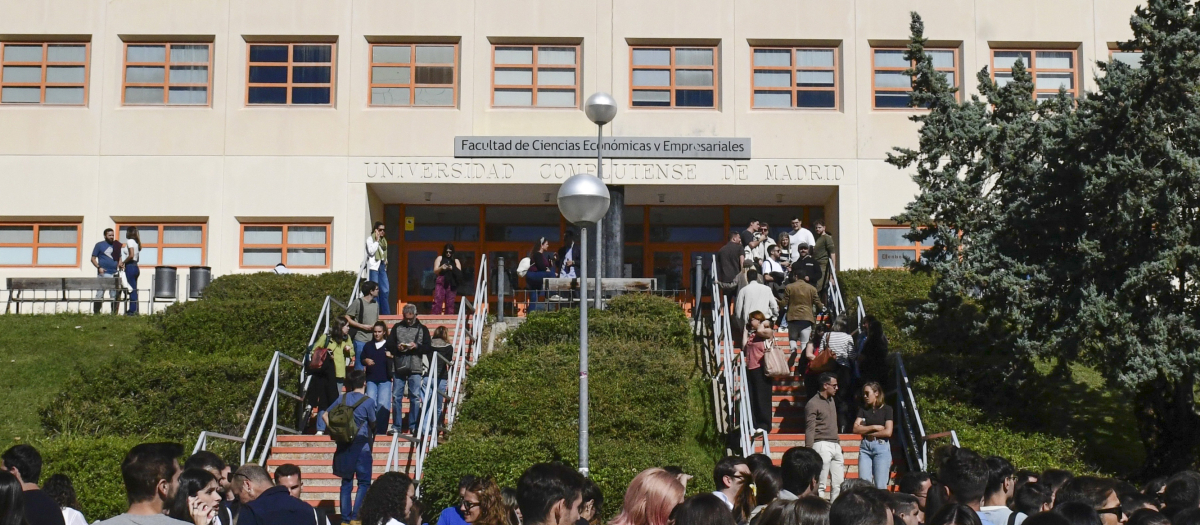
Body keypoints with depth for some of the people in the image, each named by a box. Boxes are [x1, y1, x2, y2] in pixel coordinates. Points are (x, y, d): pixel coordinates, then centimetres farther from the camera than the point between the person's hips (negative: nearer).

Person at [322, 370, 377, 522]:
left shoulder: (342, 398, 4)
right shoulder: (368, 401, -9)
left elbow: (325, 415, 6)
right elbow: (373, 424, -1)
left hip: (344, 446, 5)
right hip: (361, 446, -5)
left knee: (346, 483, 11)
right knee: (364, 483, 2)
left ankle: (345, 518, 10)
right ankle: (355, 516, -9)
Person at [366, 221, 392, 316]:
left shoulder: (383, 240, 18)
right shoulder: (370, 239, -1)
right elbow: (371, 251, -13)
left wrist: (385, 262, 12)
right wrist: (377, 240, -11)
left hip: (382, 266, 7)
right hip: (373, 266, -7)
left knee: (385, 290, 4)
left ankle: (386, 312, 8)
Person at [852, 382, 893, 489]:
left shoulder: (886, 409, 2)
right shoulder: (863, 409, 12)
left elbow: (888, 432, -8)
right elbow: (856, 429, 2)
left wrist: (867, 431, -2)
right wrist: (874, 427, -7)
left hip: (881, 447, -4)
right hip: (865, 446, 4)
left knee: (880, 485, -6)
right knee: (864, 482, -3)